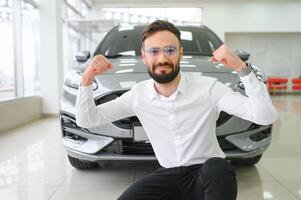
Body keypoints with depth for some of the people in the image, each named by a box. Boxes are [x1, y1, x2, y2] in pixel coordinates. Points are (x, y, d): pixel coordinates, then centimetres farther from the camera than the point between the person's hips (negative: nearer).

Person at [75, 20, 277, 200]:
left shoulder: (208, 87, -14)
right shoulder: (138, 94, -3)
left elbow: (266, 117, -22)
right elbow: (86, 120, 1)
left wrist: (242, 68, -32)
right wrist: (87, 79, -16)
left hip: (207, 174, -3)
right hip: (168, 176, 3)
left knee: (217, 167, -37)